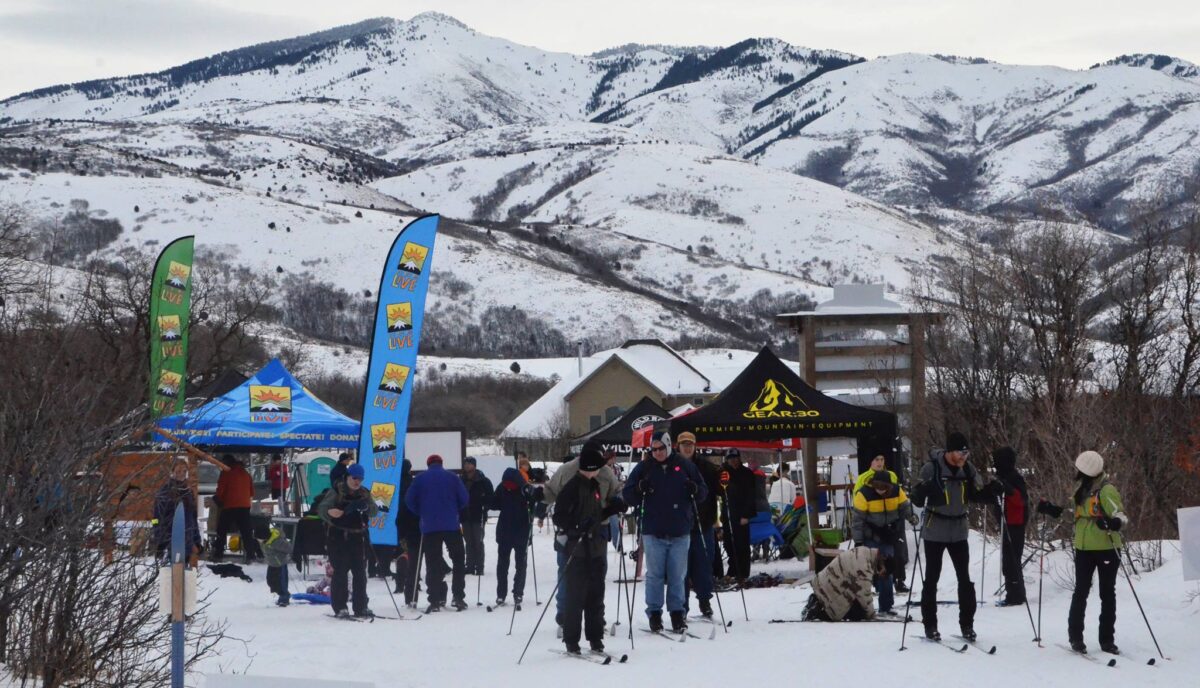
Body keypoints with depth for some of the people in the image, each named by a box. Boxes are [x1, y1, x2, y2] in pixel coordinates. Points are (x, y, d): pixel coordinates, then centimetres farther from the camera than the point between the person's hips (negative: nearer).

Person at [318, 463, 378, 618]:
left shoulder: (364, 493, 10)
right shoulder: (336, 491, -1)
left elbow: (374, 511, -2)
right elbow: (323, 508, -8)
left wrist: (365, 507, -25)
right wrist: (330, 513, -31)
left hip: (358, 537, 4)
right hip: (338, 537, -4)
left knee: (360, 572, 6)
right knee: (340, 572, -6)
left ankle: (361, 606, 13)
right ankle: (339, 607, -2)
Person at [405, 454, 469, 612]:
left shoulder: (420, 479, 4)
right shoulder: (452, 477, 3)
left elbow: (409, 500, 2)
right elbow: (463, 499, 2)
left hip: (429, 527, 0)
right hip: (451, 526, 0)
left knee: (432, 564, 2)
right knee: (458, 561, 10)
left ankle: (435, 600, -4)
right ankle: (459, 597, 5)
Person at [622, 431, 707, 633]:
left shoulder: (685, 466, 6)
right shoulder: (644, 468, 5)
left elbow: (703, 493, 13)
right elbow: (628, 497, 6)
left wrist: (695, 490, -10)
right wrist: (640, 489, -15)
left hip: (680, 532, 0)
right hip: (653, 532, 0)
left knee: (677, 575, 4)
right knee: (654, 575, 2)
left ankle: (677, 613, 12)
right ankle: (654, 613, 10)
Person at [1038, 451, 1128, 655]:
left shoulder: (1106, 491, -14)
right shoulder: (1082, 489, 9)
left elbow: (1122, 516, -20)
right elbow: (1071, 511, 23)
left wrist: (1114, 523, -41)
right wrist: (1051, 509, 12)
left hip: (1106, 548, -6)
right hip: (1084, 548, 6)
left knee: (1107, 594, 3)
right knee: (1081, 592, 5)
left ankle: (1107, 639, 9)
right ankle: (1075, 635, 13)